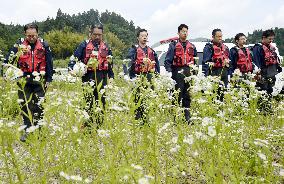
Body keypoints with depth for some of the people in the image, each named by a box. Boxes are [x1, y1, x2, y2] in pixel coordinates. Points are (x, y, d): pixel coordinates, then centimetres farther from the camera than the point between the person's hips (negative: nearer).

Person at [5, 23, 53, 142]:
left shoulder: (44, 45, 1)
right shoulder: (19, 44, 1)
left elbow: (49, 64, 4)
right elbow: (8, 60, 2)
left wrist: (49, 79, 2)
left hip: (39, 81, 0)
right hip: (24, 81, 1)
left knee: (39, 106, 5)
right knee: (25, 106, 3)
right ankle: (27, 131, 13)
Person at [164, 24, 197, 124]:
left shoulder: (192, 47, 18)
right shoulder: (173, 45, 4)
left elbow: (195, 61, 22)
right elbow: (168, 61, -1)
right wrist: (169, 72, -12)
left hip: (189, 73, 4)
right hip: (178, 73, -4)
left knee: (187, 95, 8)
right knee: (177, 95, -4)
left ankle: (187, 117, 16)